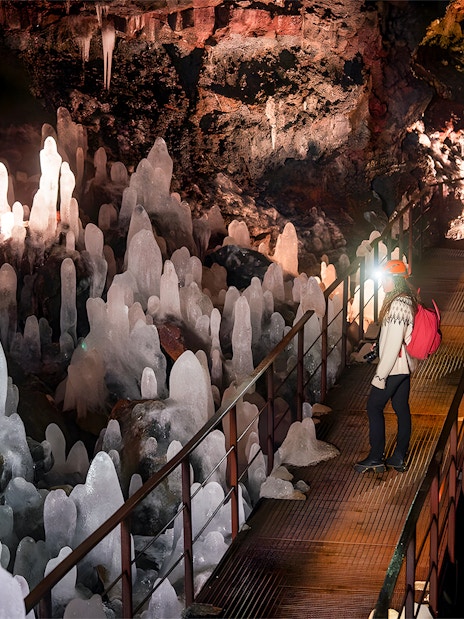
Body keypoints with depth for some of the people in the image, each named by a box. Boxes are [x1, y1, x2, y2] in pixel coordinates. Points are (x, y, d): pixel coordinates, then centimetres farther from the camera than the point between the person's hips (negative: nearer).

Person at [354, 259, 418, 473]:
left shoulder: (398, 305, -23)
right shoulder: (408, 300, 8)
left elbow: (393, 344, -24)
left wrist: (381, 374, -20)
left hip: (394, 366, -10)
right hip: (405, 366, 10)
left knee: (374, 407, 0)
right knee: (402, 409, 13)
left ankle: (376, 458, 5)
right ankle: (399, 457, 19)